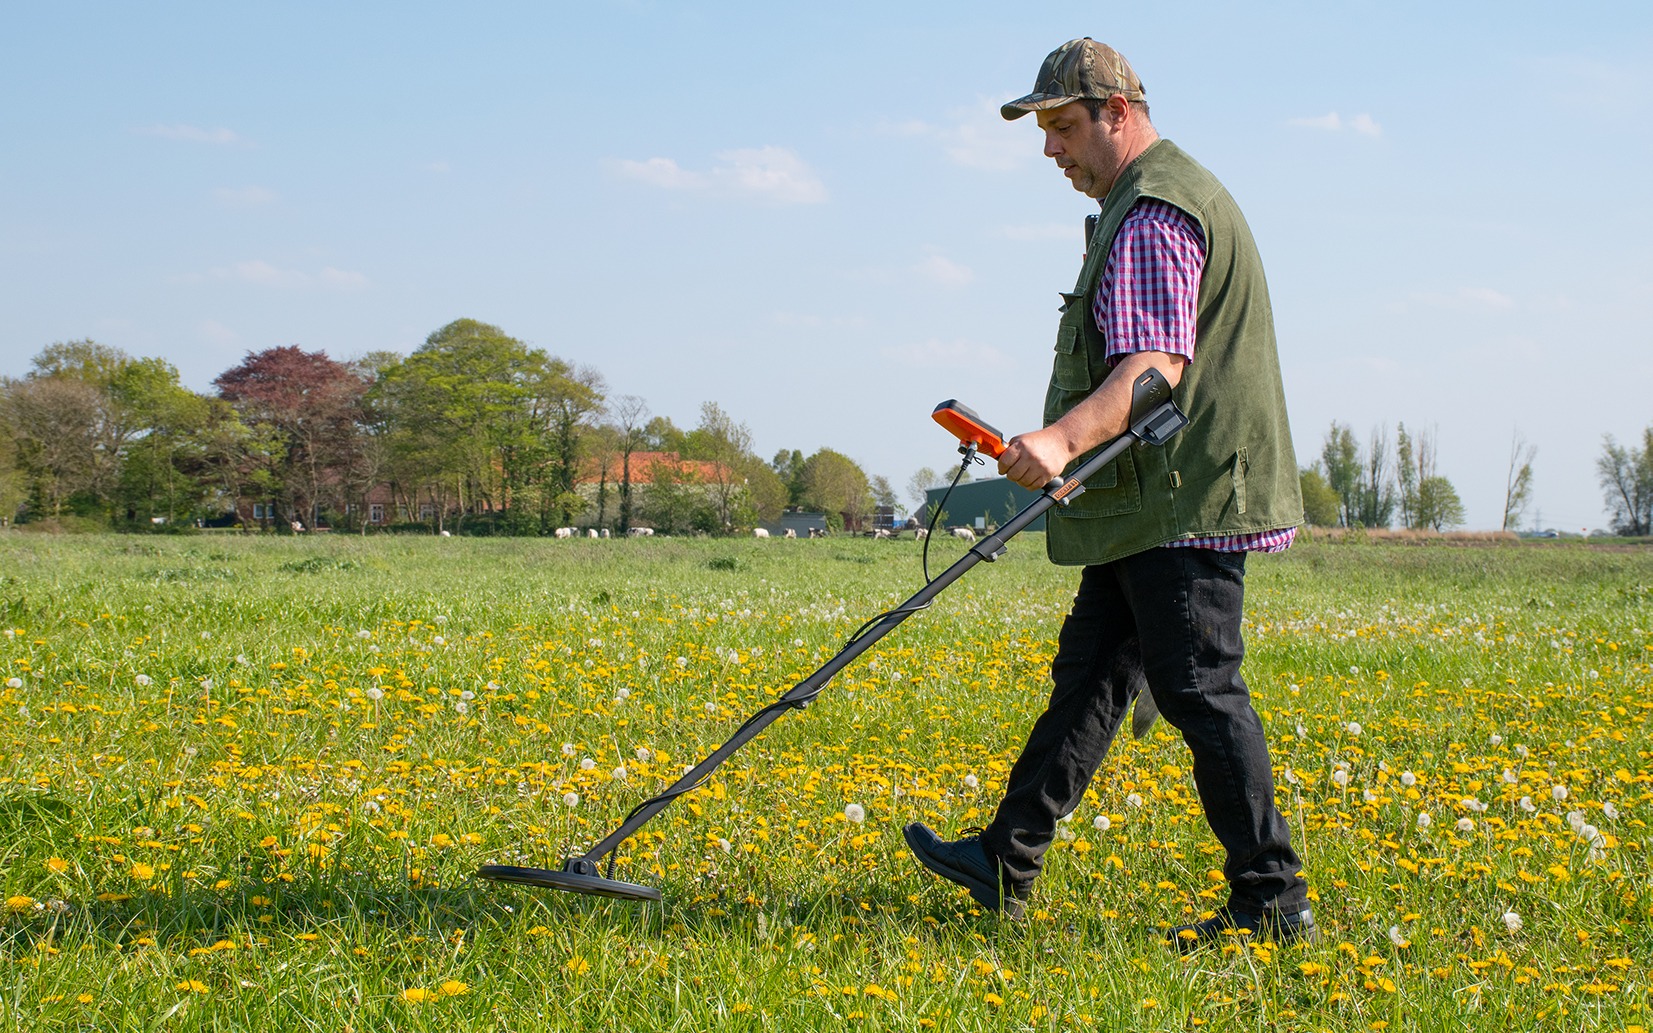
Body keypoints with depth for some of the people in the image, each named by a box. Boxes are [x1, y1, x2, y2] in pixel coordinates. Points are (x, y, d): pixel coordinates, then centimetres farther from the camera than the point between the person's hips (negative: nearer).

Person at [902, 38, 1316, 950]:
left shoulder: (1155, 214, -14)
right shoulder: (1140, 205, 21)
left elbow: (1158, 365, -27)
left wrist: (1064, 437, -40)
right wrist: (1063, 445, 30)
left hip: (1184, 502, -11)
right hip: (1154, 502, 11)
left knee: (1201, 693, -7)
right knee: (1088, 675, 12)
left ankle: (1273, 902, -1)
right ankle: (1006, 863, 17)